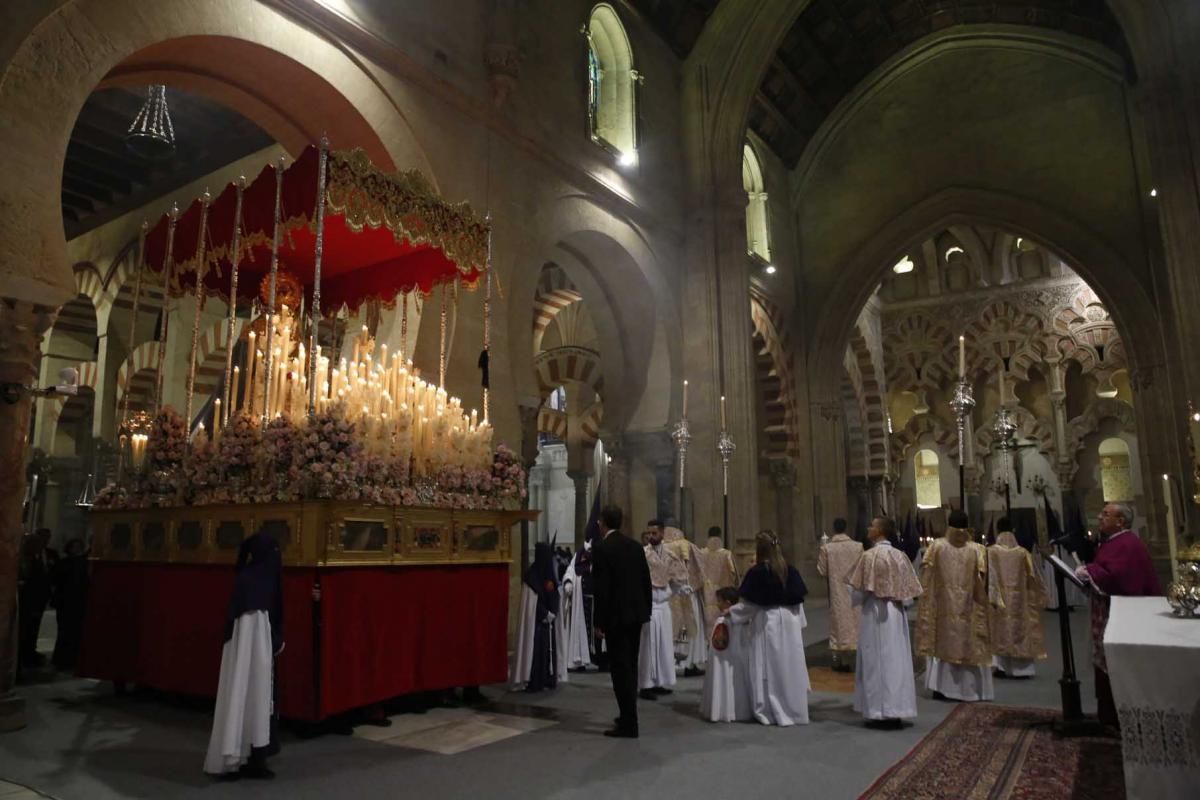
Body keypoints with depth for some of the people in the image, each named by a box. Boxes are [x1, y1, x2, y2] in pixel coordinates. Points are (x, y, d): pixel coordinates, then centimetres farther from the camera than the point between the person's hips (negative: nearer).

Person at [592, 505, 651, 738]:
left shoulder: (601, 549, -12)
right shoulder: (636, 546, 7)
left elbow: (601, 589, -15)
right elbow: (647, 581, 9)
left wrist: (599, 621, -10)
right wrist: (646, 611, 17)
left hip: (616, 615, -7)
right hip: (636, 613, 7)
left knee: (620, 668, -1)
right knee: (630, 666, 17)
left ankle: (629, 724, 2)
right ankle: (628, 716, 28)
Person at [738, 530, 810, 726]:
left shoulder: (756, 572, -12)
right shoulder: (790, 569, -1)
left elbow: (748, 601, -6)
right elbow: (798, 599, 2)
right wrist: (800, 623, 12)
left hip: (766, 622, -4)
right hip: (789, 621, 4)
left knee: (768, 667, 6)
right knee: (790, 665, 11)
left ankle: (770, 711, 12)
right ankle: (794, 709, 19)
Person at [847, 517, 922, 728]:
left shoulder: (869, 556, -13)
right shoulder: (901, 556, 3)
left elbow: (858, 590, -9)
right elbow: (910, 591, 4)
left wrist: (855, 602, 10)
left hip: (875, 614, -5)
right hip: (897, 615, 5)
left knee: (877, 660, 2)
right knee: (897, 660, 10)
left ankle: (880, 713, 5)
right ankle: (897, 711, 15)